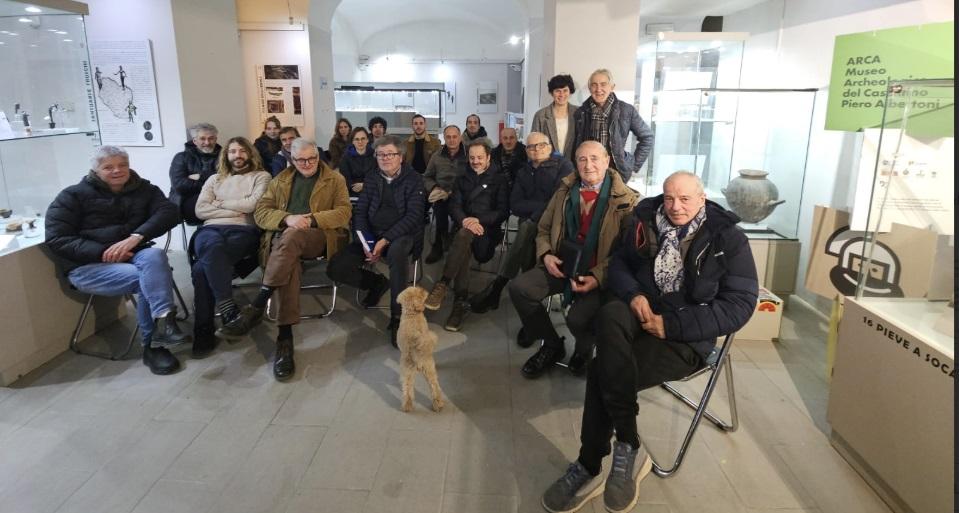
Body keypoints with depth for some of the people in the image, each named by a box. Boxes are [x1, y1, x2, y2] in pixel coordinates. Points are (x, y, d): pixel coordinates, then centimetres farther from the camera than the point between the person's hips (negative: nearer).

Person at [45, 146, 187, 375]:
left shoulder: (144, 189, 13)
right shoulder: (73, 196, 5)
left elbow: (168, 212, -5)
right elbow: (56, 239, -3)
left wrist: (136, 237, -22)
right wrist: (103, 252, -19)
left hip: (133, 256, 3)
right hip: (88, 266, -2)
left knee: (154, 256, -34)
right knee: (149, 279, -31)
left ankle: (160, 331, -40)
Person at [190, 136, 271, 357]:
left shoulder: (261, 176, 17)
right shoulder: (214, 179, 27)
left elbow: (254, 204, -3)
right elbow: (200, 210, 12)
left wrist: (221, 203, 7)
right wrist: (238, 209, 2)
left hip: (244, 231, -3)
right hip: (211, 229, 3)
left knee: (202, 267, -33)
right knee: (213, 247, -38)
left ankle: (204, 331, -29)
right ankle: (230, 313, -42)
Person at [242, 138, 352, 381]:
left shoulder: (335, 179, 15)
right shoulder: (280, 180, 22)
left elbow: (344, 212, 1)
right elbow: (260, 211, 11)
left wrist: (312, 220, -14)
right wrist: (287, 218, -11)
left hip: (319, 237, -1)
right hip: (282, 235, 2)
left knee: (291, 238, -38)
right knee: (289, 262, -36)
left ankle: (259, 302, -36)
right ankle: (285, 336, -41)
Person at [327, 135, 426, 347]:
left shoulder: (413, 178, -3)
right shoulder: (371, 178, 11)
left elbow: (413, 216, -13)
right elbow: (360, 212, 6)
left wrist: (385, 240, -22)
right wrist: (368, 242, -12)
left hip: (401, 235, -4)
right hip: (371, 235, 5)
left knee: (397, 252, -41)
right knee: (336, 268, -15)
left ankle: (397, 317, -31)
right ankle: (378, 283, 10)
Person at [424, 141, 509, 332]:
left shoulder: (499, 180, 10)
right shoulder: (462, 180, 22)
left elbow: (503, 211, -1)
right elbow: (454, 206, 8)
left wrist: (478, 220, -16)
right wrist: (465, 220, -16)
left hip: (488, 228, -3)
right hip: (465, 226, 3)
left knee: (465, 235, -38)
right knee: (464, 244, -35)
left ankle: (442, 284, -42)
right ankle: (461, 301, -41)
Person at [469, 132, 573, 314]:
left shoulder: (563, 165, 2)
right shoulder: (523, 172, 17)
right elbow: (515, 206, 4)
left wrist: (536, 216, -14)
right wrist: (541, 205, -10)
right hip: (530, 222, 4)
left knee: (526, 229, -32)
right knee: (525, 230, -31)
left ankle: (496, 286, -30)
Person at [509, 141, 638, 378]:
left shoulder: (626, 200, -5)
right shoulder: (564, 191, 11)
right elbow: (543, 229, 17)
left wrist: (598, 277, -22)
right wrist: (545, 255, -3)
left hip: (599, 275, -5)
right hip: (561, 266, 5)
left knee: (578, 318, -30)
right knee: (518, 288, -17)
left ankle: (584, 349, 11)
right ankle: (552, 346, 6)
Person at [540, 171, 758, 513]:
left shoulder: (728, 239, -5)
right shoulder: (647, 221, 7)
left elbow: (739, 304, -10)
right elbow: (619, 262, 14)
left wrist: (672, 325, -19)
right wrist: (633, 294, -11)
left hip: (687, 335, -4)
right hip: (643, 310, 4)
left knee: (603, 372, -27)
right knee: (610, 315, -35)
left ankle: (589, 467, -7)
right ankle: (628, 444, -26)